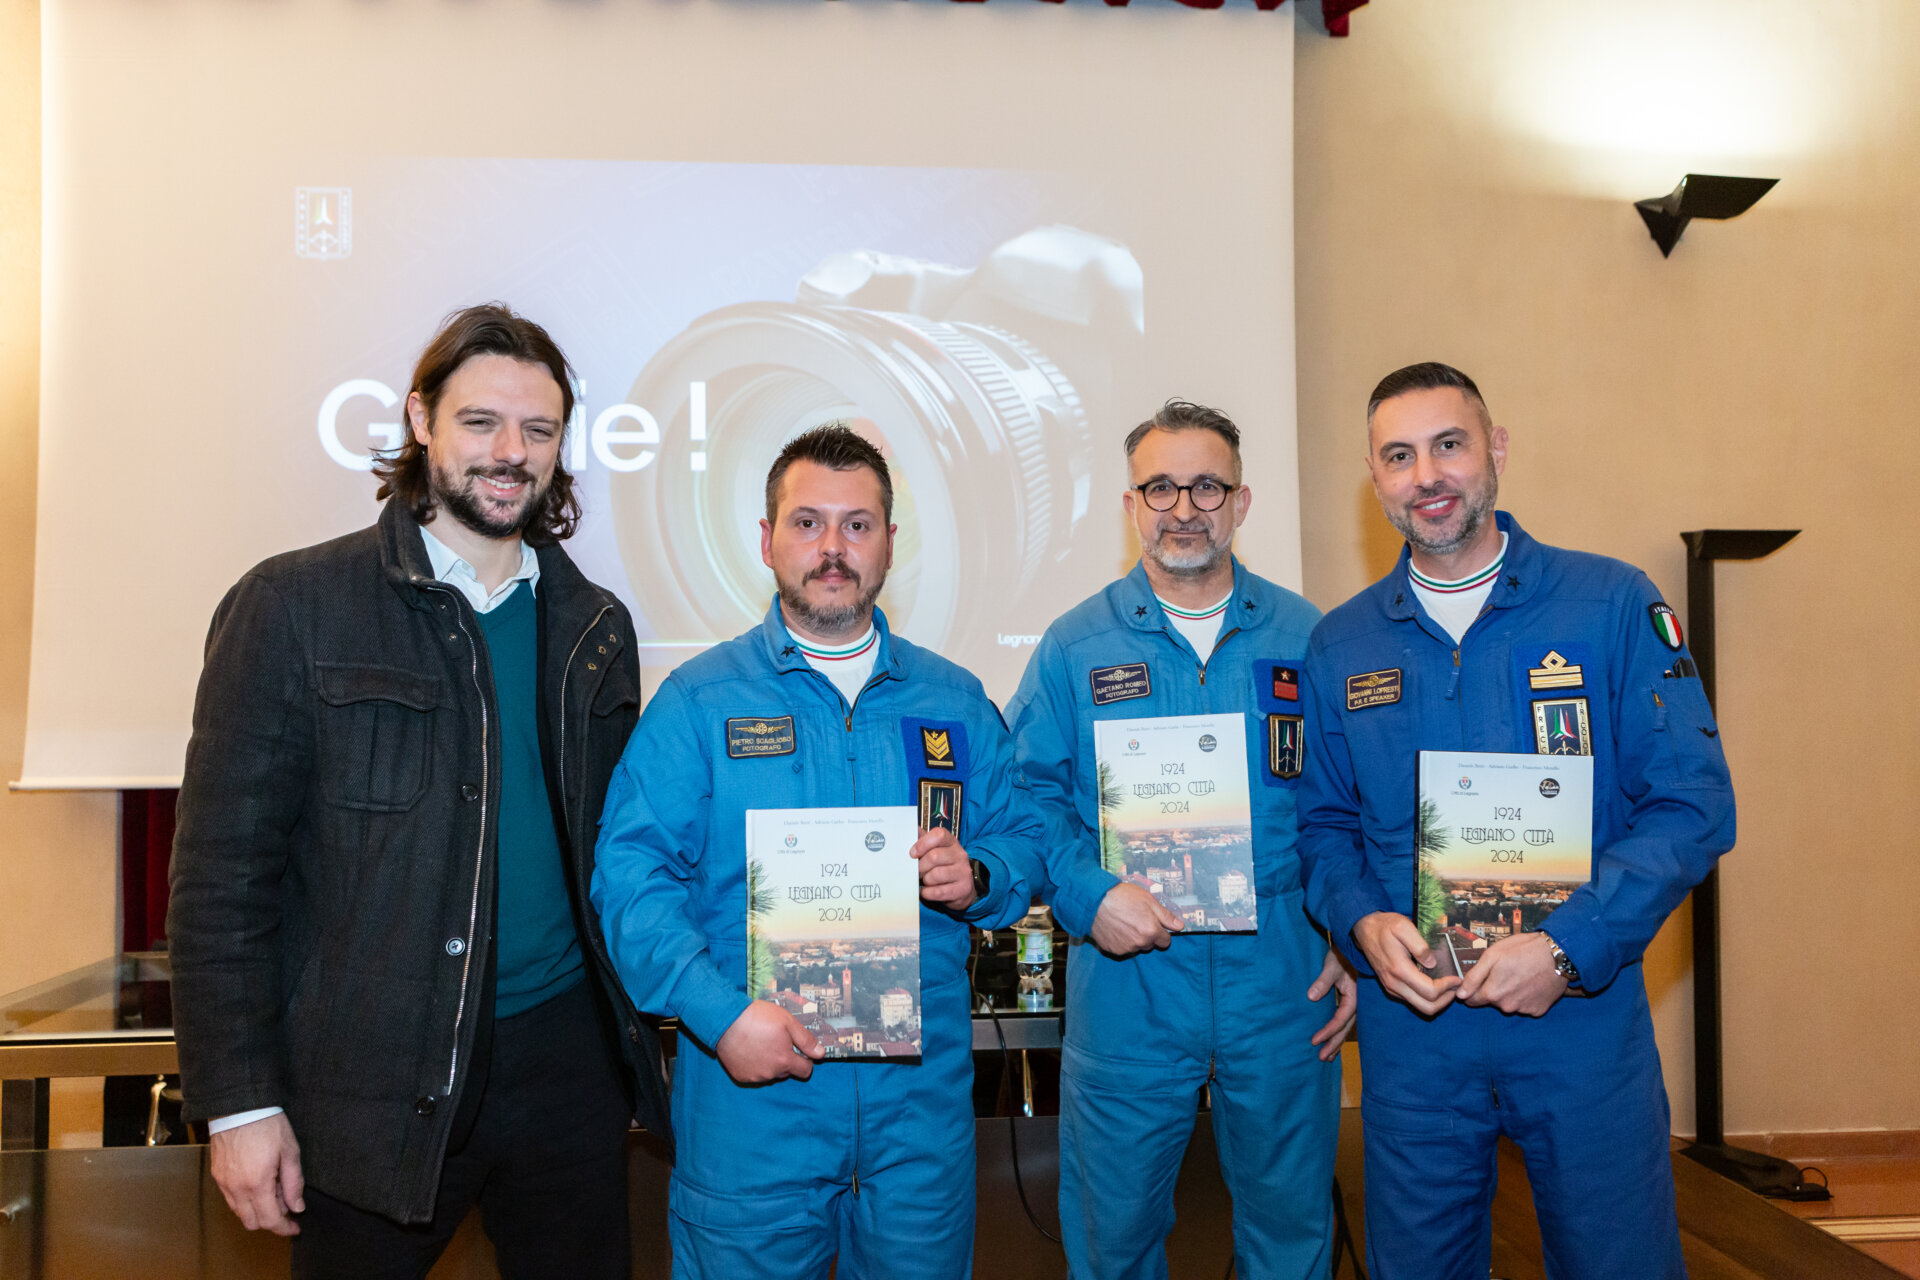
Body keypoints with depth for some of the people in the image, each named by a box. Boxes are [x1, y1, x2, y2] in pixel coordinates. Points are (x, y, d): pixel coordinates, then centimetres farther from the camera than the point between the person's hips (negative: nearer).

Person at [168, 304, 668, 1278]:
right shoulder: (293, 606, -7)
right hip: (371, 1082, -3)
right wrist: (240, 1100, -10)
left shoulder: (595, 627, 7)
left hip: (563, 1057, 4)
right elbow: (222, 874, -8)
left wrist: (638, 1032, 7)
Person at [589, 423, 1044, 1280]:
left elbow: (1022, 842, 10)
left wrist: (978, 879, -13)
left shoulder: (955, 701, 7)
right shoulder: (699, 700, -3)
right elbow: (630, 873, -9)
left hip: (923, 1092, 3)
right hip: (751, 1090, -2)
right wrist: (720, 1014, -21)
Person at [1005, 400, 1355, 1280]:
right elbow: (1030, 797, 0)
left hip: (1282, 983, 1)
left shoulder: (1305, 638, 4)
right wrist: (1087, 896, -16)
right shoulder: (1075, 646, 1)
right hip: (1128, 982, -1)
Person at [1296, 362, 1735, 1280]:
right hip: (1408, 1020, 2)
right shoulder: (1339, 646, 4)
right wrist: (1364, 923, -11)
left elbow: (1694, 803, -8)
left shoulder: (1612, 605, -5)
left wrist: (1569, 946, -17)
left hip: (1582, 1015, -2)